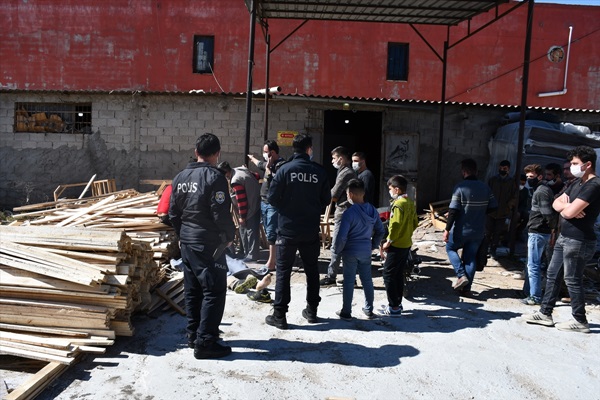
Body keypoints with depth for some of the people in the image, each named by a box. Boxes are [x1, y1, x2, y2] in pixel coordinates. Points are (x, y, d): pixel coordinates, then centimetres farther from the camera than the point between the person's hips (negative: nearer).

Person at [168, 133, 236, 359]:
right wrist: (229, 236, -3)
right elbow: (221, 214, -19)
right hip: (209, 244, -8)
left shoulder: (180, 177, 8)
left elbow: (173, 213, 13)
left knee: (192, 290, 16)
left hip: (186, 243, 8)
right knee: (214, 292, -2)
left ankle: (193, 334, 27)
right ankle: (205, 343, -1)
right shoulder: (214, 177, -16)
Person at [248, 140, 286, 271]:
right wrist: (252, 158, 56)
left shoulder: (281, 164, -14)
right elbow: (260, 164, 39)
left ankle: (271, 263, -6)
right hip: (264, 202, 10)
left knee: (271, 233, -9)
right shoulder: (269, 163, 15)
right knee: (269, 232, 12)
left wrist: (268, 168, -16)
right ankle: (274, 259, 19)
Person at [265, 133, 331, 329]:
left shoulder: (285, 169, -9)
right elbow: (326, 200, 3)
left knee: (283, 272, 5)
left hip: (288, 229, -2)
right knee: (312, 270, 16)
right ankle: (312, 311, 26)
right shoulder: (319, 171, -3)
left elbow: (272, 198, -7)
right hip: (311, 230, 2)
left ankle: (279, 315, 6)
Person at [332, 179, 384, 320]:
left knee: (348, 281, 5)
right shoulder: (373, 211, 0)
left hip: (350, 252, -5)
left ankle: (346, 312, 14)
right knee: (367, 279, 15)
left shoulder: (349, 213, -20)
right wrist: (373, 245, 17)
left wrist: (337, 249, -5)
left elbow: (341, 236, -20)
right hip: (366, 251, 5)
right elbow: (380, 231, 8)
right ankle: (369, 309, 26)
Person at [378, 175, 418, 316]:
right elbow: (415, 223, 15)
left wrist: (388, 242, -15)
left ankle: (394, 308, 0)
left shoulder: (398, 204, -19)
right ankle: (397, 303, 25)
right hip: (407, 244, 9)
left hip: (397, 246, -9)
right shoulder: (410, 203, 9)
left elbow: (395, 226, -23)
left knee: (388, 274, -2)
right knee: (399, 275, 17)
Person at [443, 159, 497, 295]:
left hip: (461, 230, -4)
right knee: (470, 257, 14)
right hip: (478, 231, 4)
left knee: (450, 248, 20)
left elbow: (453, 211, -19)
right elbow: (493, 207, 6)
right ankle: (466, 287, 16)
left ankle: (461, 275, 5)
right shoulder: (485, 188, 0)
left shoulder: (460, 187, -16)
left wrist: (447, 229, -13)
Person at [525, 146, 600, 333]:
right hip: (564, 237, 10)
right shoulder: (577, 182, 13)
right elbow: (557, 202, 13)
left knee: (572, 280, 0)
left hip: (578, 241, -10)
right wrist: (567, 207, -10)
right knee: (553, 275, 13)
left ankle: (580, 321, 14)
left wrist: (564, 208, -1)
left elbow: (569, 212, -25)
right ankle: (545, 313, 21)